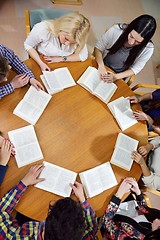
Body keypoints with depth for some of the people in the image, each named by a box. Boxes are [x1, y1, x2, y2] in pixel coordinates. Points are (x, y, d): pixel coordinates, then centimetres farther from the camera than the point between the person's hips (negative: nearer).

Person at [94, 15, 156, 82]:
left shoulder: (148, 48, -25)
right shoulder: (116, 30, -26)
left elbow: (135, 69, -14)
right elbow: (98, 47, -16)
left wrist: (116, 76, -30)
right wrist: (101, 66, -34)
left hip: (120, 75, 0)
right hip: (102, 66, 0)